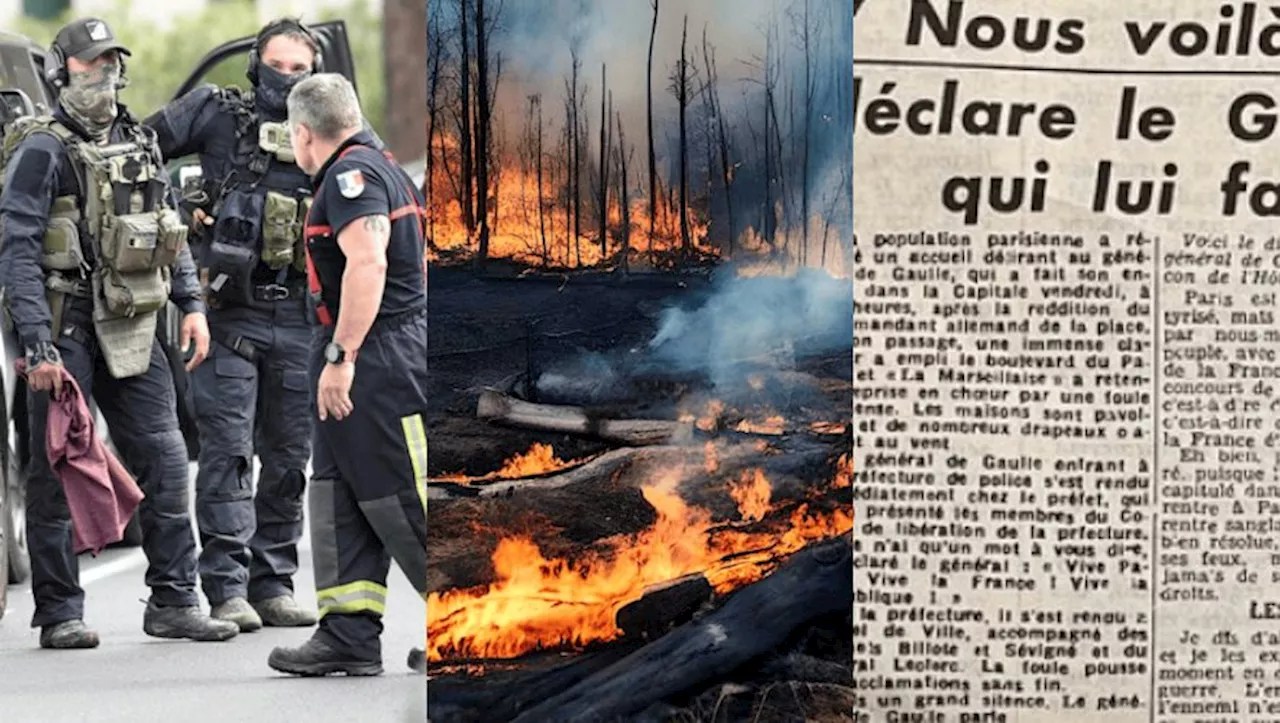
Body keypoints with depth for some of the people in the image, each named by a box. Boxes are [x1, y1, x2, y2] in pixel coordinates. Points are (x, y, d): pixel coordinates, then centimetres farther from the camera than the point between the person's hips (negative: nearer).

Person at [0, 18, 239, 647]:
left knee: (165, 460, 4)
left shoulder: (139, 143, 14)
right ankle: (59, 614, 6)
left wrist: (192, 303, 10)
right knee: (57, 471, 0)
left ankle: (173, 602, 11)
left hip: (132, 328, 6)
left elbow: (170, 232, 21)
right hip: (66, 328, -6)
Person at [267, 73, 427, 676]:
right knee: (340, 501, 8)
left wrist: (340, 355, -25)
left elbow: (368, 264, -25)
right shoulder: (381, 168, 20)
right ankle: (349, 636, 8)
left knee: (402, 502, -7)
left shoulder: (351, 173, -12)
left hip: (378, 358, -10)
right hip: (361, 366, 10)